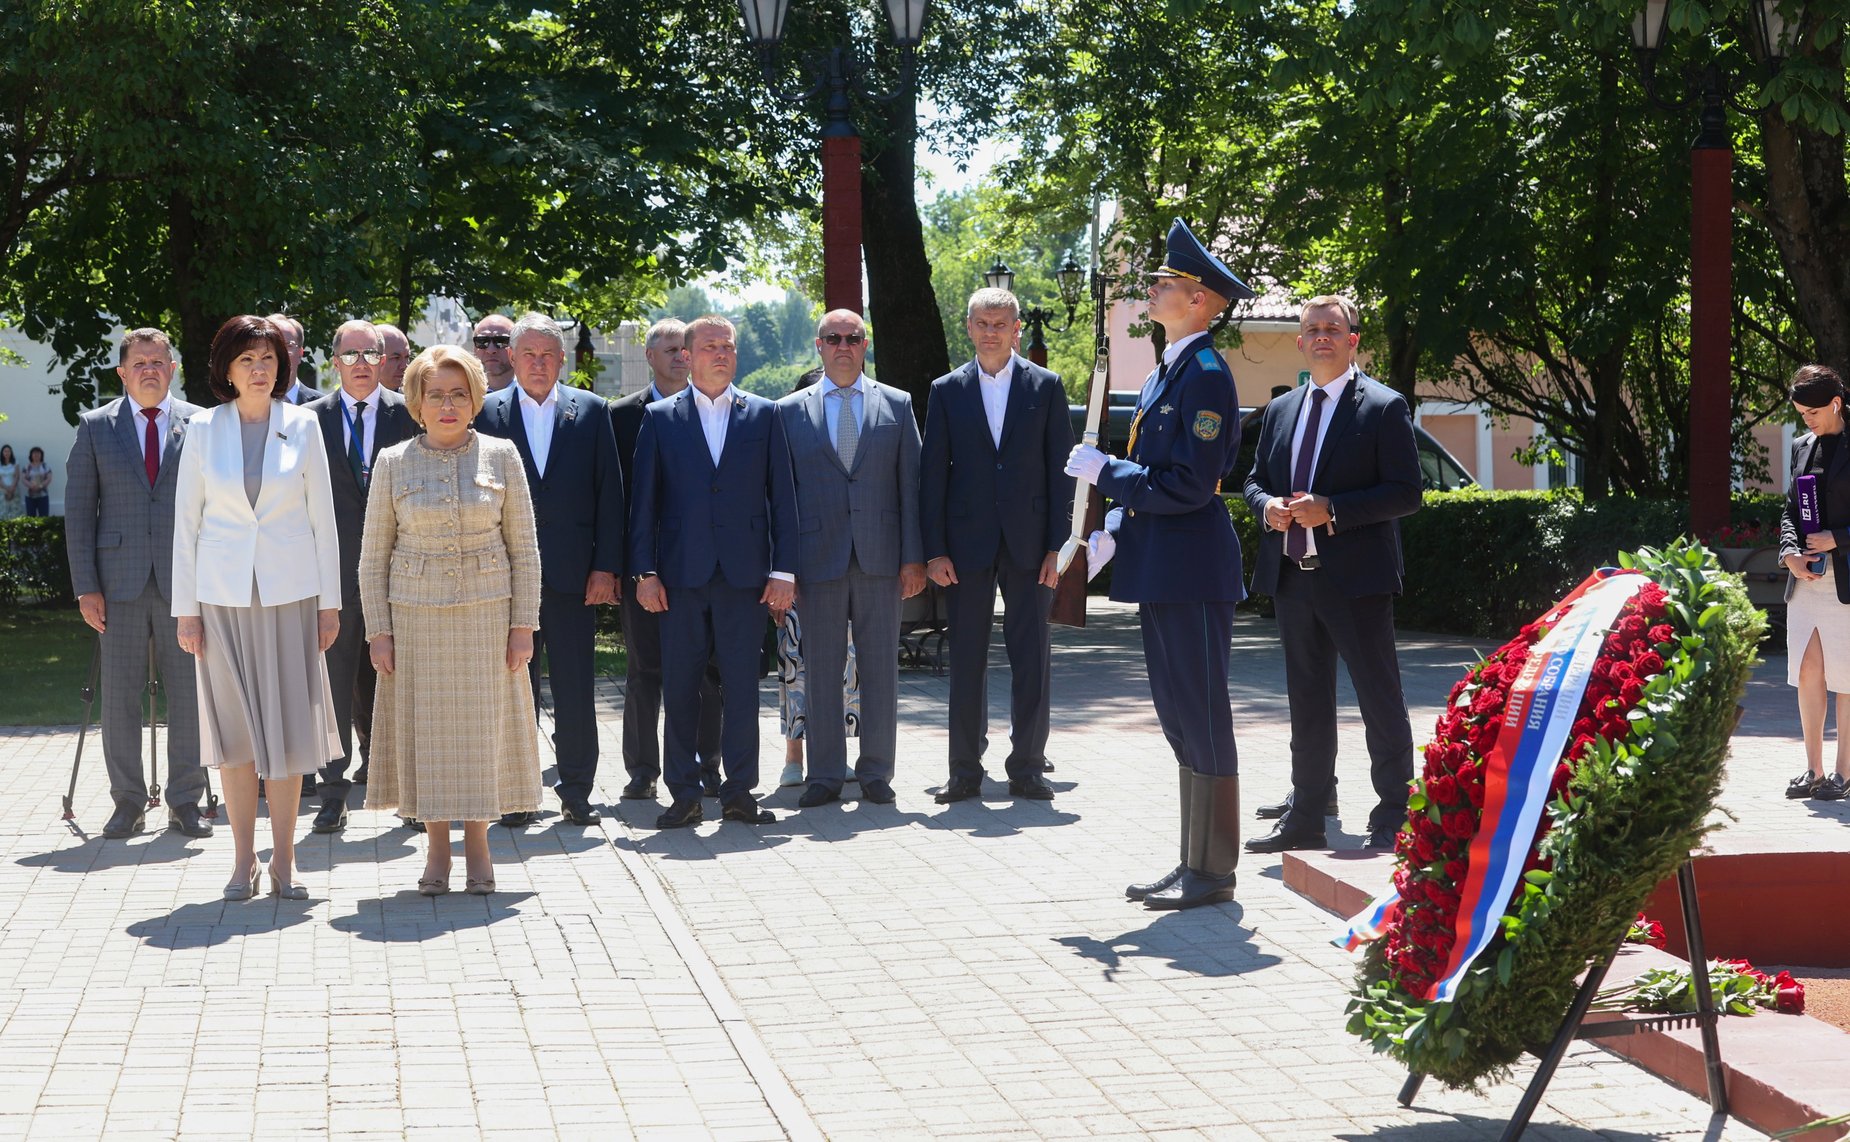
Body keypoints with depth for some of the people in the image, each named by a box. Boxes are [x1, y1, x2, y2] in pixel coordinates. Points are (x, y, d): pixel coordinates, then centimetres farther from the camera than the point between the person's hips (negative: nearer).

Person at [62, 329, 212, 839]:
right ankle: (128, 802, 14)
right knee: (119, 695, 3)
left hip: (184, 580, 0)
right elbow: (78, 509, 4)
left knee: (189, 694, 2)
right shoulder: (96, 427, 6)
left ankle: (185, 802, 12)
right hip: (120, 580, 1)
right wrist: (85, 586, -3)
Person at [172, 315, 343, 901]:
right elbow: (186, 520, 4)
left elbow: (322, 516, 5)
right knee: (234, 726, 3)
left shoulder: (302, 424, 2)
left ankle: (283, 859, 9)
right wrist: (186, 607, 0)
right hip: (223, 593, 0)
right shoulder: (204, 428, 2)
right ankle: (243, 857, 12)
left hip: (289, 591, 0)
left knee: (288, 724, 1)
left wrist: (330, 601, 1)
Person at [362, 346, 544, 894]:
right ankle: (436, 846, 14)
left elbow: (524, 550, 3)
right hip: (415, 615, 0)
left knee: (482, 724, 2)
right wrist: (378, 632, -2)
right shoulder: (393, 463, 2)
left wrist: (524, 625, -3)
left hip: (486, 613, 0)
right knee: (425, 725, 3)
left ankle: (477, 840, 15)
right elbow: (373, 557, 4)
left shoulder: (501, 457, 1)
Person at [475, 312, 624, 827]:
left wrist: (606, 566, -2)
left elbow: (610, 492, 5)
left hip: (572, 572, 0)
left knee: (576, 688, 3)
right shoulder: (486, 412, 5)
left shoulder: (591, 411, 7)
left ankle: (576, 790, 13)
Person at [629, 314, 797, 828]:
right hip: (681, 574, 0)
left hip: (744, 573, 0)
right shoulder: (660, 418, 7)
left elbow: (782, 496, 6)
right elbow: (644, 500, 5)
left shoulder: (763, 415, 8)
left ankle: (740, 792, 10)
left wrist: (783, 570, -1)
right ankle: (684, 795, 10)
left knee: (742, 686, 2)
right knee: (680, 688, 2)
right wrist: (645, 572, -1)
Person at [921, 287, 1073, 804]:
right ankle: (965, 771, 11)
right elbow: (932, 475, 5)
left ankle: (1027, 768, 10)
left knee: (1031, 659, 1)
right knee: (966, 659, 4)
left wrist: (1058, 545, -4)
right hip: (967, 545, 1)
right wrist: (934, 550, -3)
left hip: (1029, 543, 0)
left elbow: (1060, 470, 3)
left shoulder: (1046, 387, 5)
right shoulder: (947, 390, 7)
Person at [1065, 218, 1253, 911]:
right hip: (1161, 568, 10)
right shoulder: (1163, 373, 16)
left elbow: (1188, 485, -21)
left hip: (1192, 572, -10)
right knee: (1179, 719, 14)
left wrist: (1105, 472, -13)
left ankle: (1213, 872, 5)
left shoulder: (1206, 373, -15)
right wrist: (1110, 536, 9)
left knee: (1203, 720, -3)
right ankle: (1194, 863, 22)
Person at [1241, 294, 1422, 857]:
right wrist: (1267, 506, -3)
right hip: (1292, 576, 6)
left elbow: (1406, 493, -11)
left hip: (1355, 578, -6)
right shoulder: (1280, 410, 14)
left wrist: (1331, 510, -20)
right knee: (1307, 701, 14)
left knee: (1380, 700, -1)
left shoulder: (1384, 407, -5)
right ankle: (1305, 818, 22)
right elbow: (1255, 480, 21)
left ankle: (1392, 820, 6)